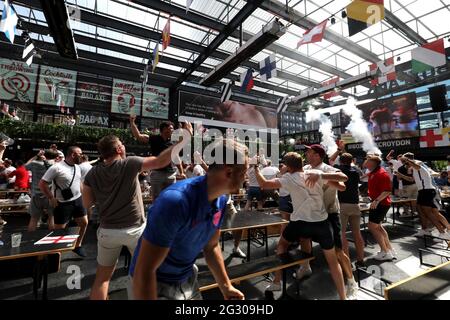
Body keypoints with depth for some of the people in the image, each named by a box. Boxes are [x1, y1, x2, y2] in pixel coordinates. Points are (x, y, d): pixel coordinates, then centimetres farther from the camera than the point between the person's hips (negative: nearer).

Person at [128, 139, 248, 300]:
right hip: (155, 286, -6)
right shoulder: (175, 201, -34)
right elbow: (144, 271, -29)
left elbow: (211, 246, 3)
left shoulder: (221, 199, -10)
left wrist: (226, 286, 3)